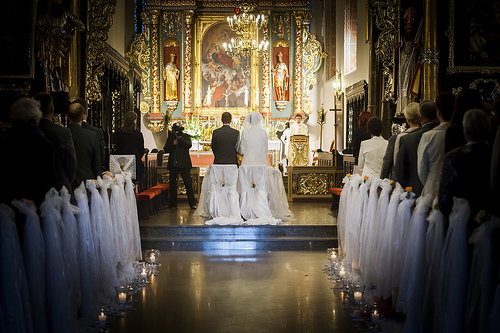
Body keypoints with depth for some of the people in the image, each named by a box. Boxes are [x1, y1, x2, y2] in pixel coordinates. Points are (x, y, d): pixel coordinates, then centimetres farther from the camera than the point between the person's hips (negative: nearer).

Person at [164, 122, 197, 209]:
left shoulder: (186, 136, 7)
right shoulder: (170, 137, 12)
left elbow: (189, 145, -11)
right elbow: (165, 149, 6)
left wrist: (180, 138, -17)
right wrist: (172, 144, -10)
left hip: (184, 164, -3)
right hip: (173, 164, 3)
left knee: (188, 183, -6)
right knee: (173, 183, 5)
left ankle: (192, 203, -2)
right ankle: (173, 203, 15)